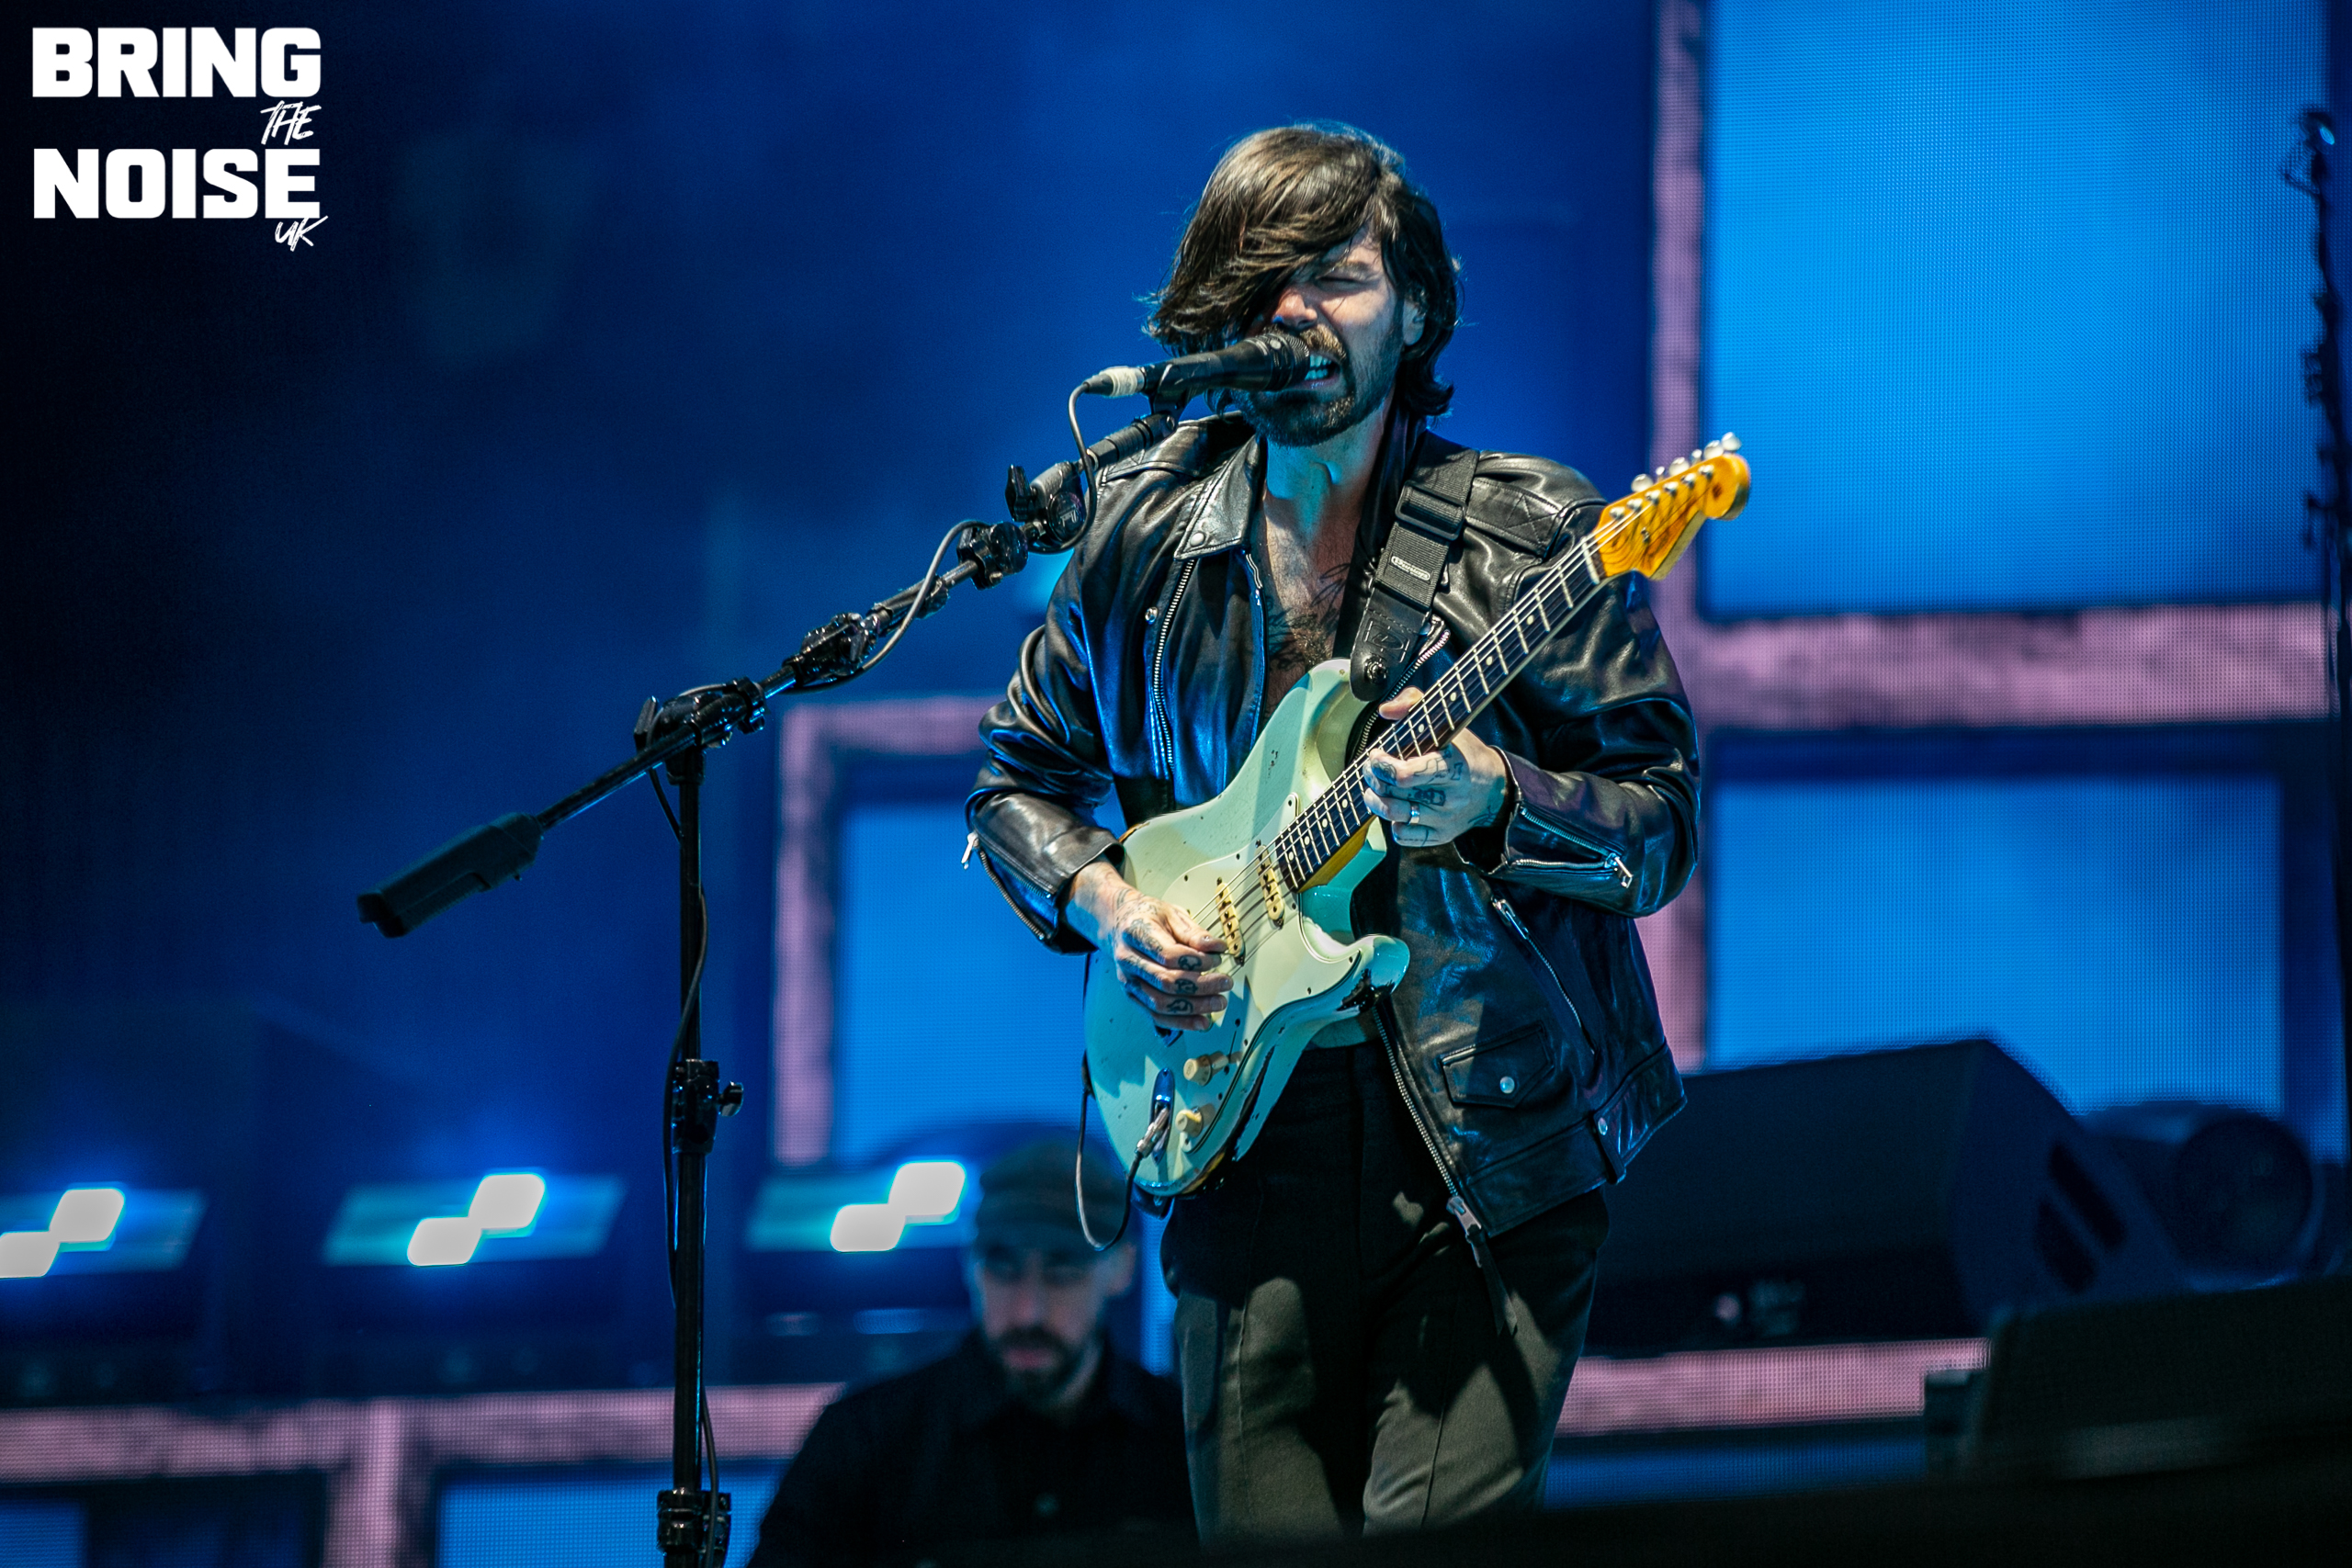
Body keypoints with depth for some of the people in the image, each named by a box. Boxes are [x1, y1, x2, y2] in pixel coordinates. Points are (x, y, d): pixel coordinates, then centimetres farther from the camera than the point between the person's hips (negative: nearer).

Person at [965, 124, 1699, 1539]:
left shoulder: (1532, 535, -2)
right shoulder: (1142, 539, 8)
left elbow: (1662, 822, -4)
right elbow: (1021, 778, 20)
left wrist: (1491, 800, -22)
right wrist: (1104, 903, 1)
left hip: (1495, 1141, -3)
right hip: (1249, 1138, 3)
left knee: (1442, 1535, -15)